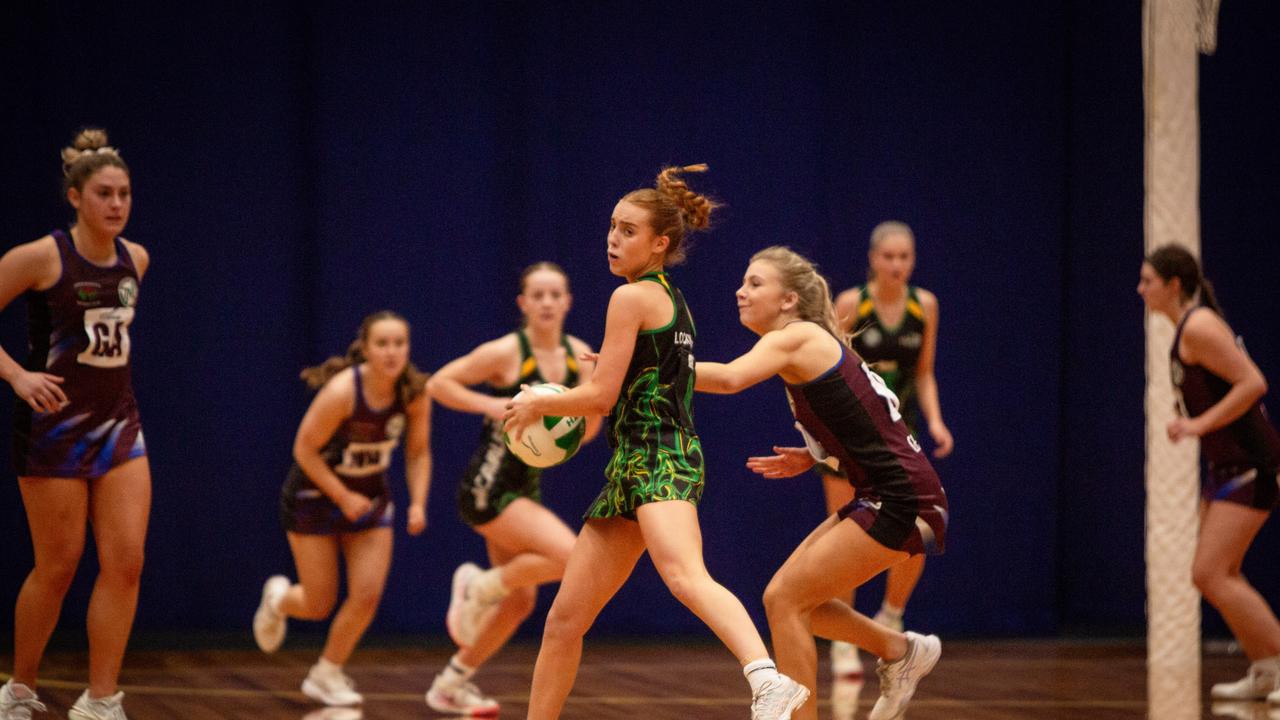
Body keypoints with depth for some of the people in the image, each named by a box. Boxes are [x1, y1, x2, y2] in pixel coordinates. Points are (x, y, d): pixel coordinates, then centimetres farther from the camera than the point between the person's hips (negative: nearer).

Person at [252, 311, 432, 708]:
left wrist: (417, 503, -15)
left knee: (367, 595, -7)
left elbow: (418, 452, -1)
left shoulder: (415, 393, -15)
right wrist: (344, 498, -20)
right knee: (319, 606, 0)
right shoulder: (341, 392, -29)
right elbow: (304, 450, -20)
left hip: (371, 495, 4)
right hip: (315, 495, -4)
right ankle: (278, 598, 38)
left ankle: (325, 675, 15)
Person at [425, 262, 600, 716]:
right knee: (568, 555, -25)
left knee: (520, 602, 10)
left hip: (527, 487, 7)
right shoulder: (506, 352, -14)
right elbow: (438, 384, -10)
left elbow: (582, 433, 5)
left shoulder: (579, 355, 4)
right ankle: (479, 587, -2)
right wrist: (490, 405, -22)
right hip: (489, 487, -7)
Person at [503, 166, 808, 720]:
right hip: (633, 467, 10)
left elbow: (601, 397, -7)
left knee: (684, 576, -36)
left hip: (658, 462, -10)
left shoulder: (632, 297, -6)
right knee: (565, 618, 13)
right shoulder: (673, 302, 21)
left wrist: (537, 405, 7)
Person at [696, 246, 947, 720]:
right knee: (783, 597, 11)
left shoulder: (796, 338, -12)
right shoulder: (811, 344, 16)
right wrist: (813, 457, 12)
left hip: (901, 503, -9)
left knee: (786, 600, -7)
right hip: (885, 498, 9)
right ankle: (901, 651, 24)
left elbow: (728, 378, -31)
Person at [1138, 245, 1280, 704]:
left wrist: (1201, 424, -20)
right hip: (1228, 464, 10)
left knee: (1210, 575, -12)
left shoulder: (1199, 327, -16)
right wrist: (1193, 422, 12)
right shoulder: (1189, 326, 14)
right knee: (1219, 575, 12)